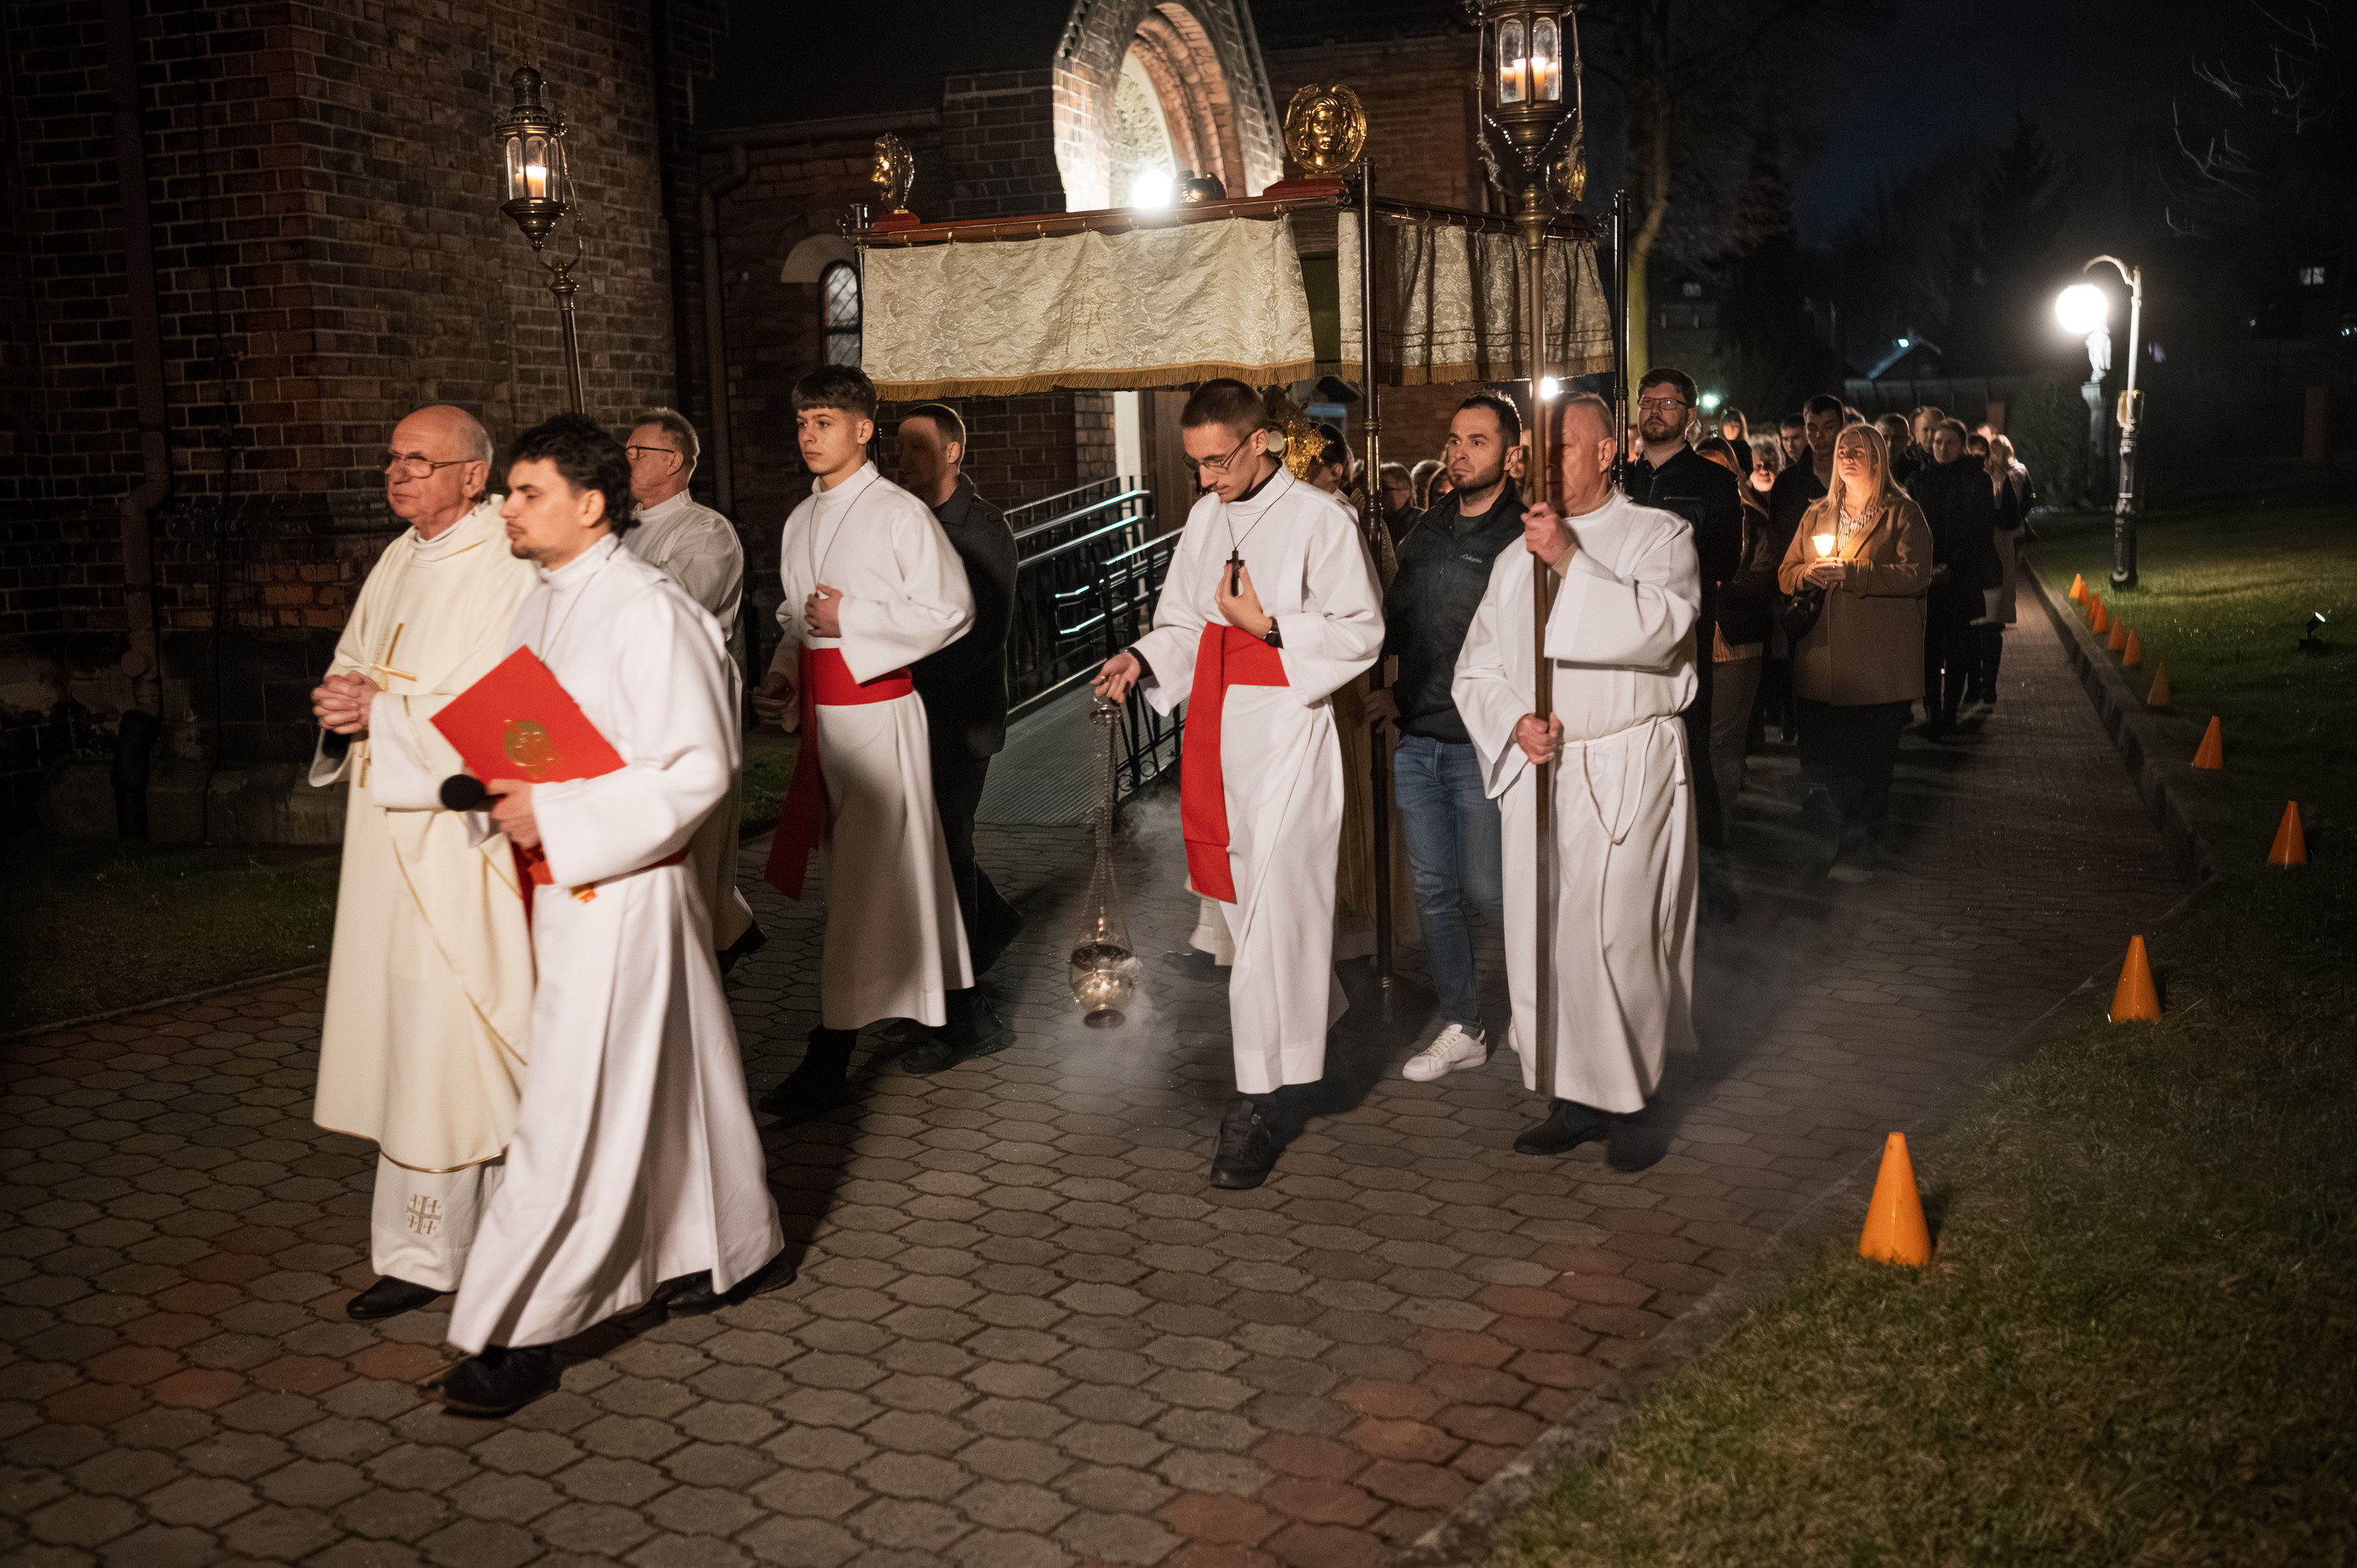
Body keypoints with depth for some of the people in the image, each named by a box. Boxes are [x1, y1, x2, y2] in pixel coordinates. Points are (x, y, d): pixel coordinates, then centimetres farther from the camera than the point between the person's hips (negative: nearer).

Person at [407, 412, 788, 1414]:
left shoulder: (648, 612, -18)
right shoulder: (540, 605, 10)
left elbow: (699, 767, -21)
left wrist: (555, 816, -23)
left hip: (622, 889, -9)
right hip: (559, 885, 9)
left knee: (577, 1111, -2)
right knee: (672, 1076, 20)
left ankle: (515, 1332, 6)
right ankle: (737, 1249, 36)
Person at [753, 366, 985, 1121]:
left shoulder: (901, 514, -9)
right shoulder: (802, 520, 14)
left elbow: (950, 611, -12)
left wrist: (850, 619, -15)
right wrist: (783, 675, 5)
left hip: (880, 710, -8)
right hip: (822, 712, 8)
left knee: (867, 881, -5)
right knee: (904, 867, 15)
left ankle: (829, 1060, -1)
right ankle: (965, 1014, 28)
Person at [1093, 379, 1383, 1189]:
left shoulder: (1317, 520, -8)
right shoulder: (1205, 518, 13)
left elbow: (1361, 632, -7)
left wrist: (1270, 626, -19)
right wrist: (1143, 658, -1)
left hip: (1287, 733, -7)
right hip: (1216, 731, 7)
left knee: (1271, 912, -8)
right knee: (1245, 900, 14)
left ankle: (1256, 1104, -5)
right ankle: (1312, 1021, 37)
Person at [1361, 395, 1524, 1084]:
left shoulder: (1521, 539, -9)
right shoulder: (1429, 529, 12)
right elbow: (1395, 622, 18)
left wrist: (1407, 695, -18)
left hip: (1478, 742, -6)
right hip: (1415, 741, 6)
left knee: (1485, 889, -4)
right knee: (1434, 891, 9)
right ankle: (1462, 1029, 20)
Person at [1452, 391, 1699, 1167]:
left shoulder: (1658, 536, 1)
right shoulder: (1517, 559, 16)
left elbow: (1659, 625, -18)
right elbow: (1477, 669, 14)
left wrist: (1574, 562, -21)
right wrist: (1515, 721, -5)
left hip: (1627, 772, -5)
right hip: (1536, 768, 5)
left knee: (1618, 940, -6)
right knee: (1539, 941, 4)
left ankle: (1626, 1103, 10)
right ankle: (1572, 1100, 16)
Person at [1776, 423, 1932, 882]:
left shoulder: (1902, 513, 2)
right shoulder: (1817, 515, 18)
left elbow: (1917, 575, -11)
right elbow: (1785, 573, 16)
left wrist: (1851, 573, -18)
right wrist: (1807, 574, -7)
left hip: (1878, 661, -5)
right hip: (1821, 658, 5)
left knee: (1871, 755, -2)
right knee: (1817, 757, 3)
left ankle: (1859, 846, 10)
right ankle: (1853, 831, 22)